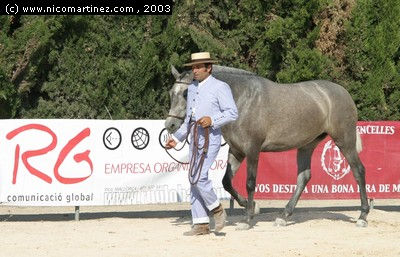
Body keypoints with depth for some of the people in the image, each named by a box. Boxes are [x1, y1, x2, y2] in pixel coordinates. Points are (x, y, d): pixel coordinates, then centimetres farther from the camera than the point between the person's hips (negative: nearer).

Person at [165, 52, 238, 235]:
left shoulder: (220, 87, -5)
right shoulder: (192, 89, 18)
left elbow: (232, 113, -11)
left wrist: (212, 120, -23)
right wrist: (177, 138, 21)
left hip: (210, 139, -8)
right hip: (195, 139, 8)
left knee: (198, 176, -20)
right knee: (194, 179, 4)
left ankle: (217, 210, 1)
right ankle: (201, 224, 7)